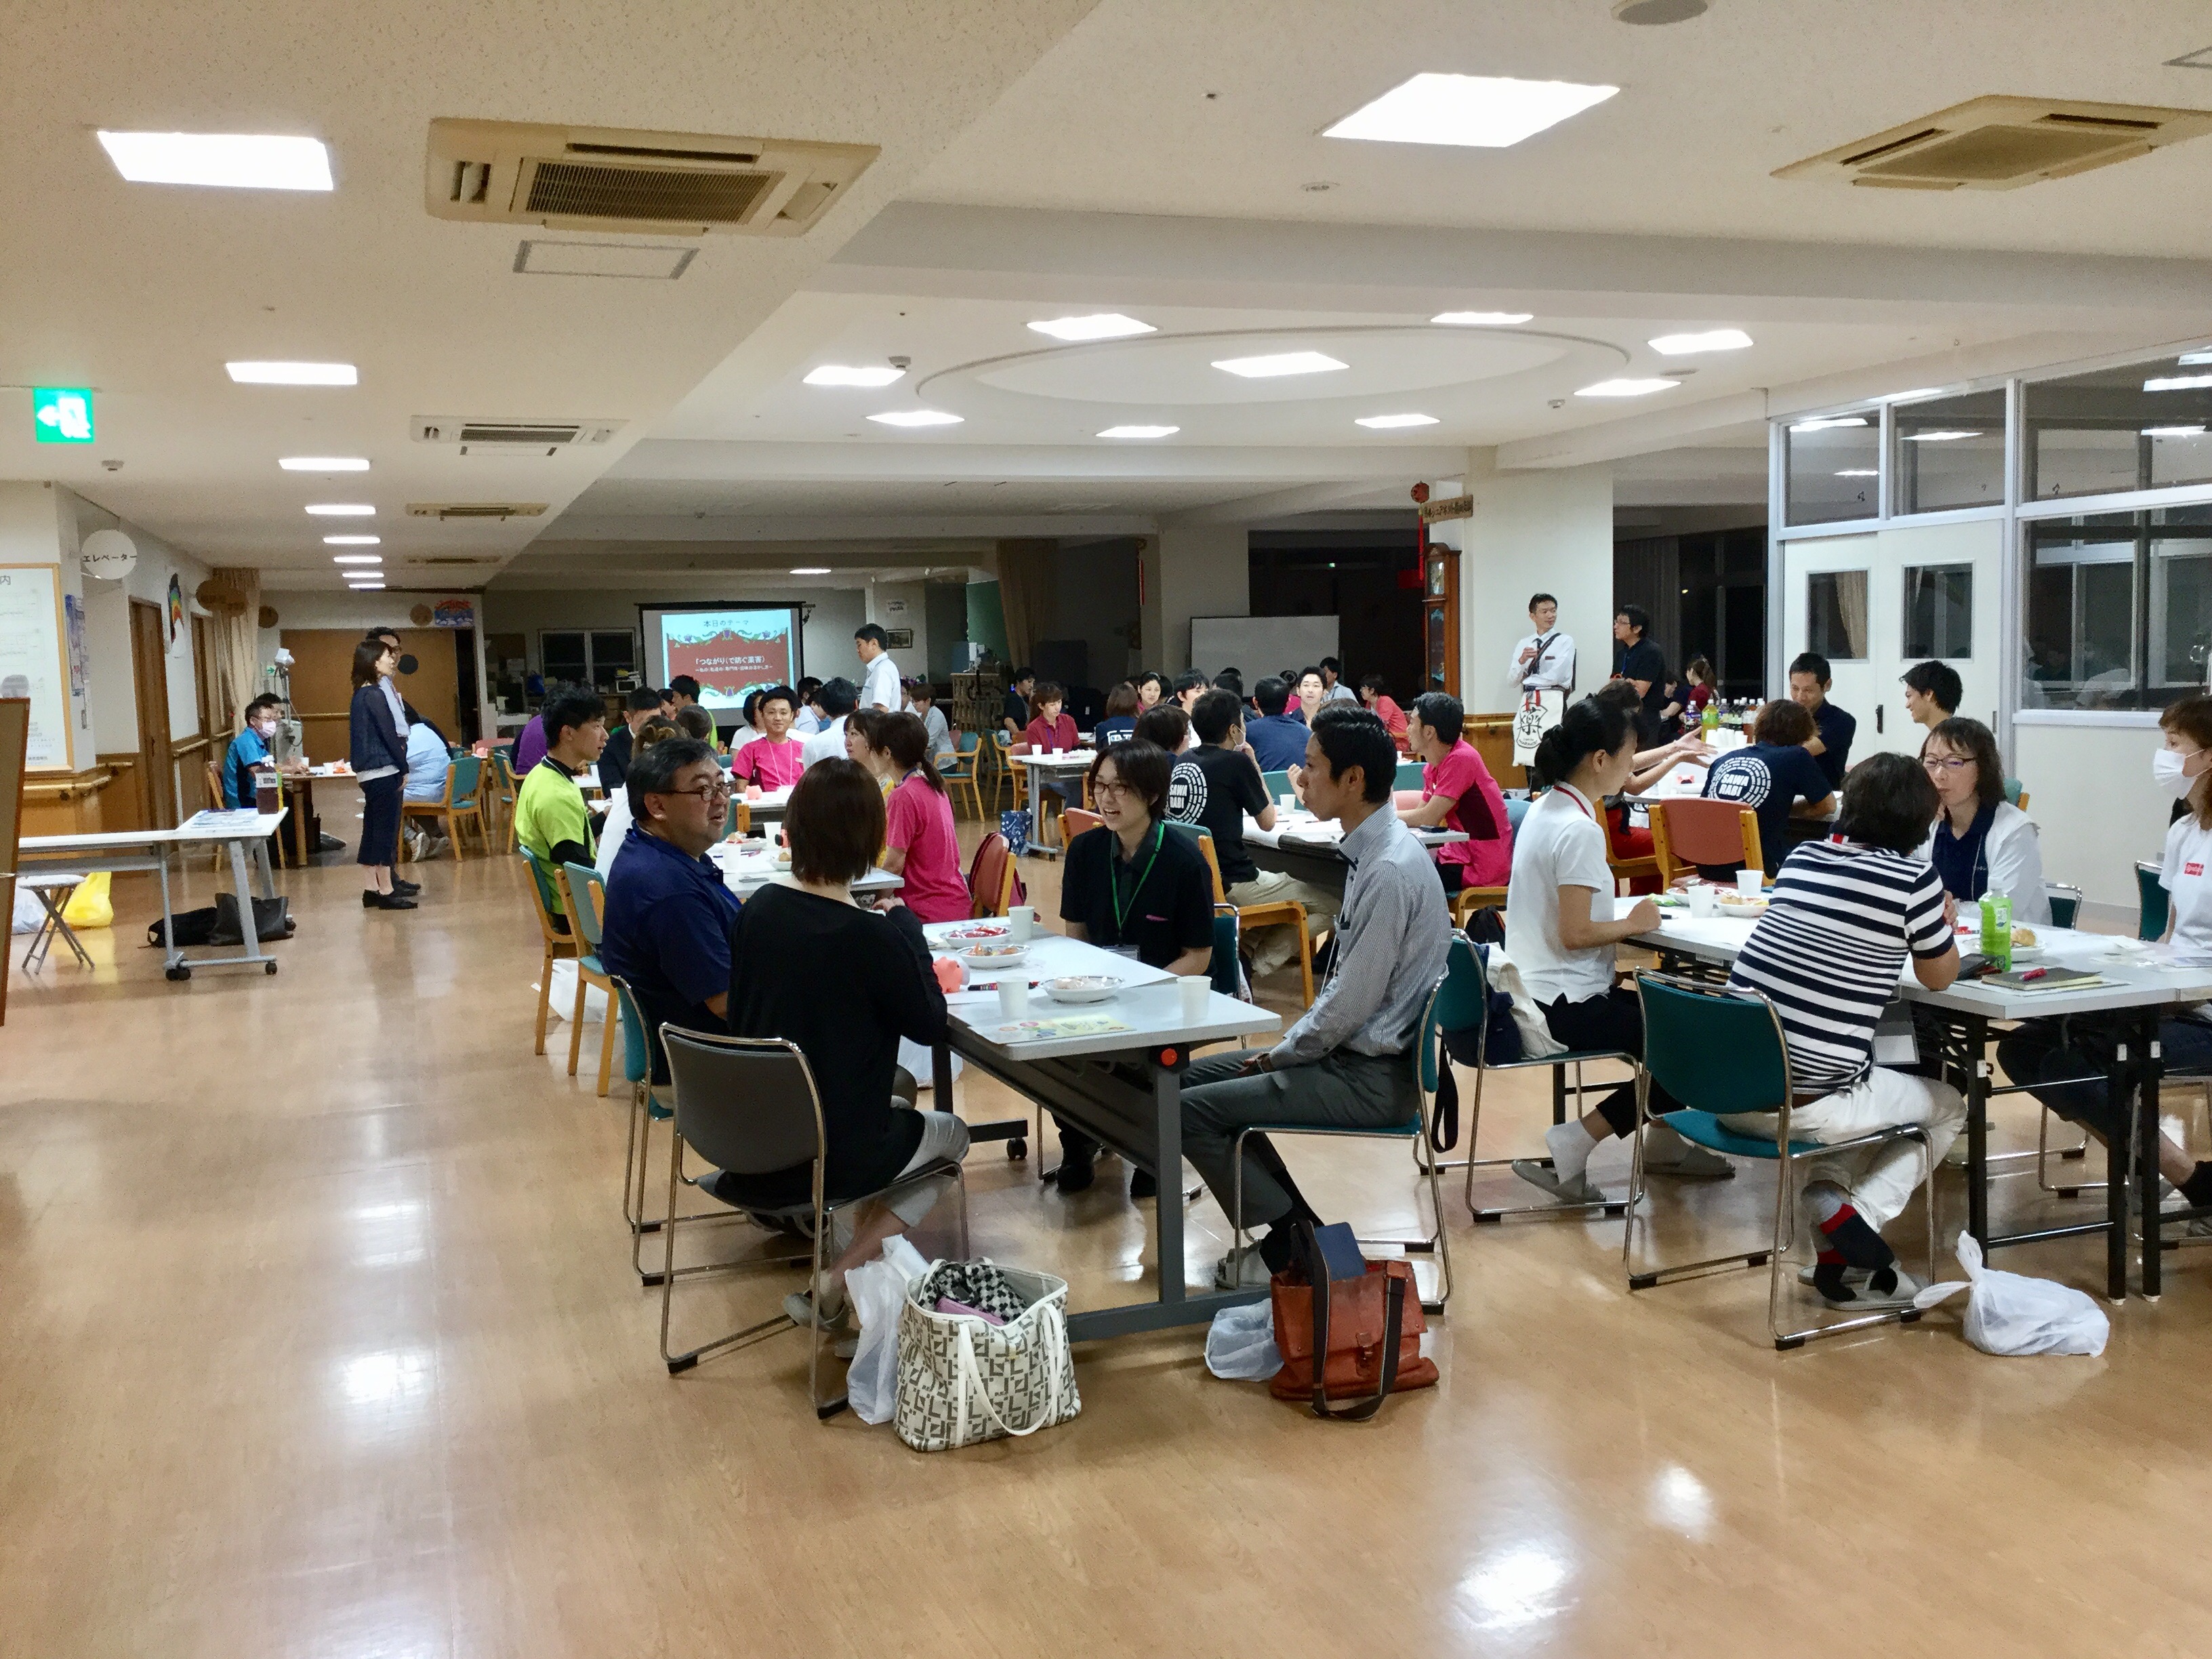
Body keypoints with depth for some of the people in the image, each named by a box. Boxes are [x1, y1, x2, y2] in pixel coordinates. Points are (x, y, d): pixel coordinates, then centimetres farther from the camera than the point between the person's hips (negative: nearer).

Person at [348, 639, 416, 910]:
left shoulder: (361, 694, 14)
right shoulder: (375, 694, -14)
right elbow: (389, 734, -15)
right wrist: (404, 768, -8)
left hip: (369, 771, 9)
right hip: (383, 769, -9)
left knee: (373, 828, 11)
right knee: (385, 829, -5)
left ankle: (373, 888, 15)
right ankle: (386, 891, -1)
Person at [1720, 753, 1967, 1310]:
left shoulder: (1801, 857, 7)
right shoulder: (1914, 879, -7)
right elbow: (1939, 976, 11)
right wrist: (1944, 921, 30)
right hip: (1805, 1105, -5)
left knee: (1877, 1081, 36)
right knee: (1949, 1106, 25)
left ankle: (1827, 1191, 15)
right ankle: (1855, 1213, 7)